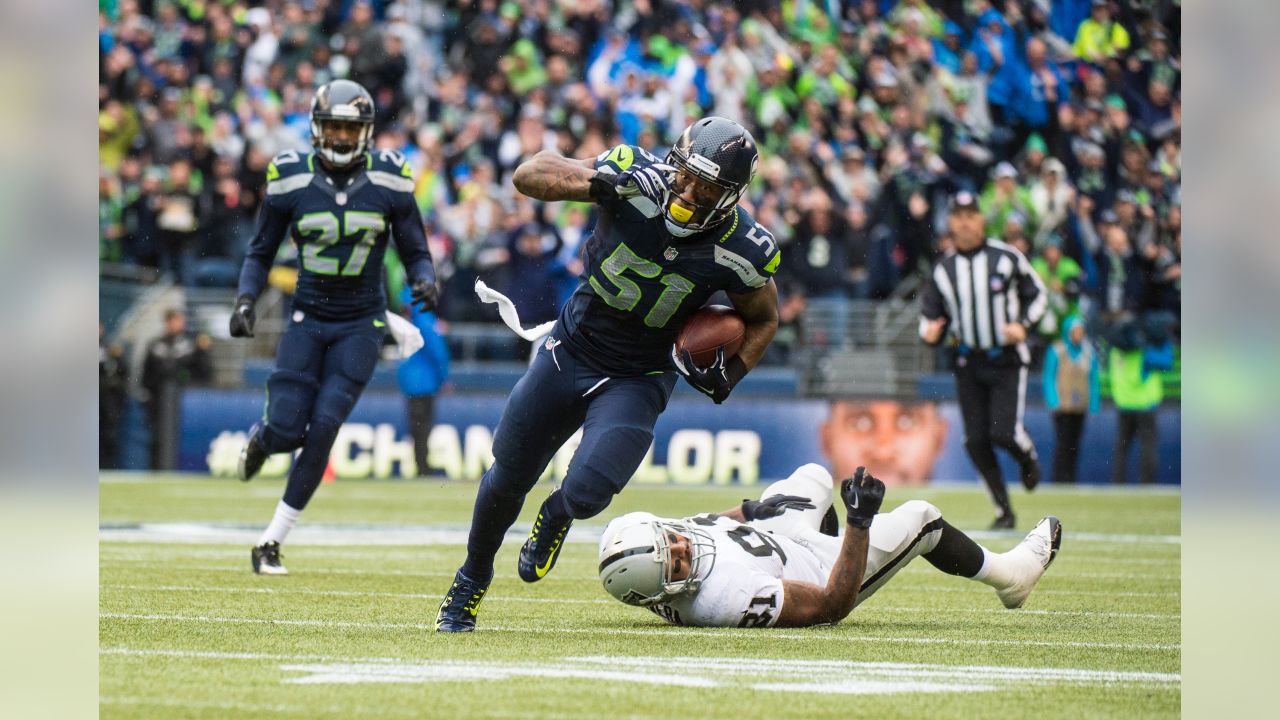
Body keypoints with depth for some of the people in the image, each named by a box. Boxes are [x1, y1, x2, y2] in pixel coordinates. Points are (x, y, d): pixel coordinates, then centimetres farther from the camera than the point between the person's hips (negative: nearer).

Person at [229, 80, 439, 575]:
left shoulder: (388, 181, -6)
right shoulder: (291, 181, -6)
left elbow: (415, 253, 2)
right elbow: (261, 252, 5)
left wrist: (425, 281, -20)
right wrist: (245, 301, -12)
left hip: (361, 324, 0)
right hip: (307, 318, 0)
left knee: (323, 429, -12)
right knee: (287, 431, -10)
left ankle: (272, 541, 0)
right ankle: (260, 438, 31)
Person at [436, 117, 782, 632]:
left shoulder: (741, 252, -20)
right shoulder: (638, 181, -23)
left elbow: (763, 319, 1)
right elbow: (529, 175, -17)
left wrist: (729, 375, -17)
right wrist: (594, 183, -36)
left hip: (637, 381, -1)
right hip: (570, 351, 1)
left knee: (585, 494, -20)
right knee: (507, 481, 13)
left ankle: (557, 516, 20)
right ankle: (472, 580, 42)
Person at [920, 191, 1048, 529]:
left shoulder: (1007, 258, -4)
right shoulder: (944, 269, 4)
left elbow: (1037, 294, 5)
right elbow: (930, 313, 9)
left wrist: (1023, 325, -12)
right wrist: (929, 332, -14)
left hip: (1007, 361, -3)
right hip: (969, 364, 3)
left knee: (1003, 432, -16)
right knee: (976, 441, -2)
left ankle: (1028, 457, 22)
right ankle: (1004, 511, 12)